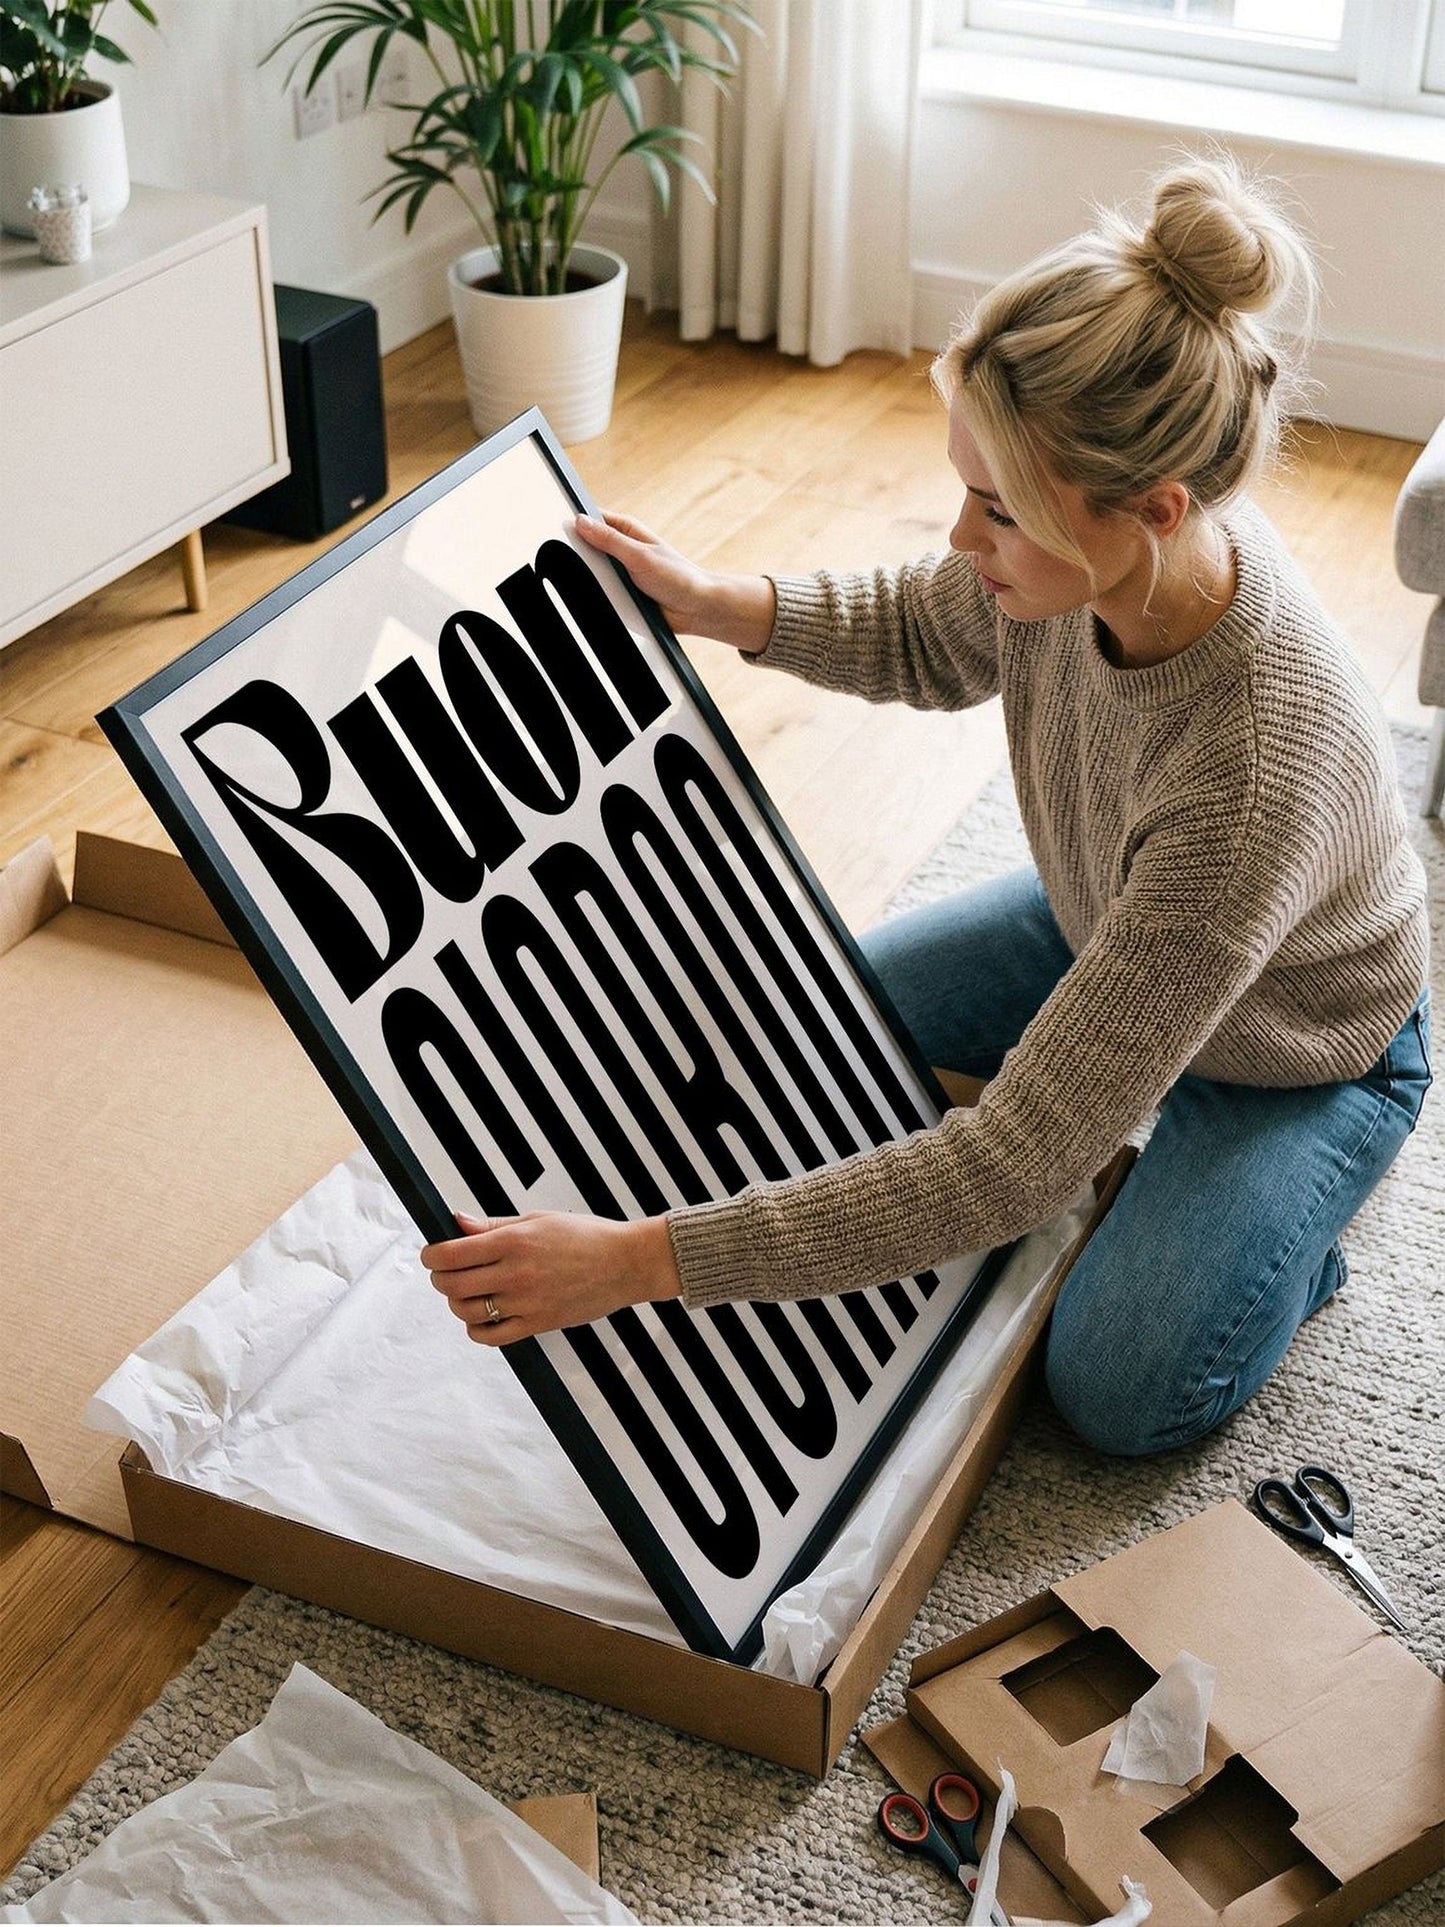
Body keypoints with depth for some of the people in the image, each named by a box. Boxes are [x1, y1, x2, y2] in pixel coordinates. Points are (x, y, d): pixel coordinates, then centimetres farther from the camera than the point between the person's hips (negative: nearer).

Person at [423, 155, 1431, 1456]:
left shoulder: (1260, 779, -48)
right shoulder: (1092, 548, -28)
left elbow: (1020, 1163, -46)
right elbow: (930, 640, 0)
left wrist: (639, 1261, -48)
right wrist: (709, 604, -18)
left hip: (1296, 1049, -6)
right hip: (1101, 927, 6)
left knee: (1121, 1395, -10)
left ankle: (1293, 1216, 17)